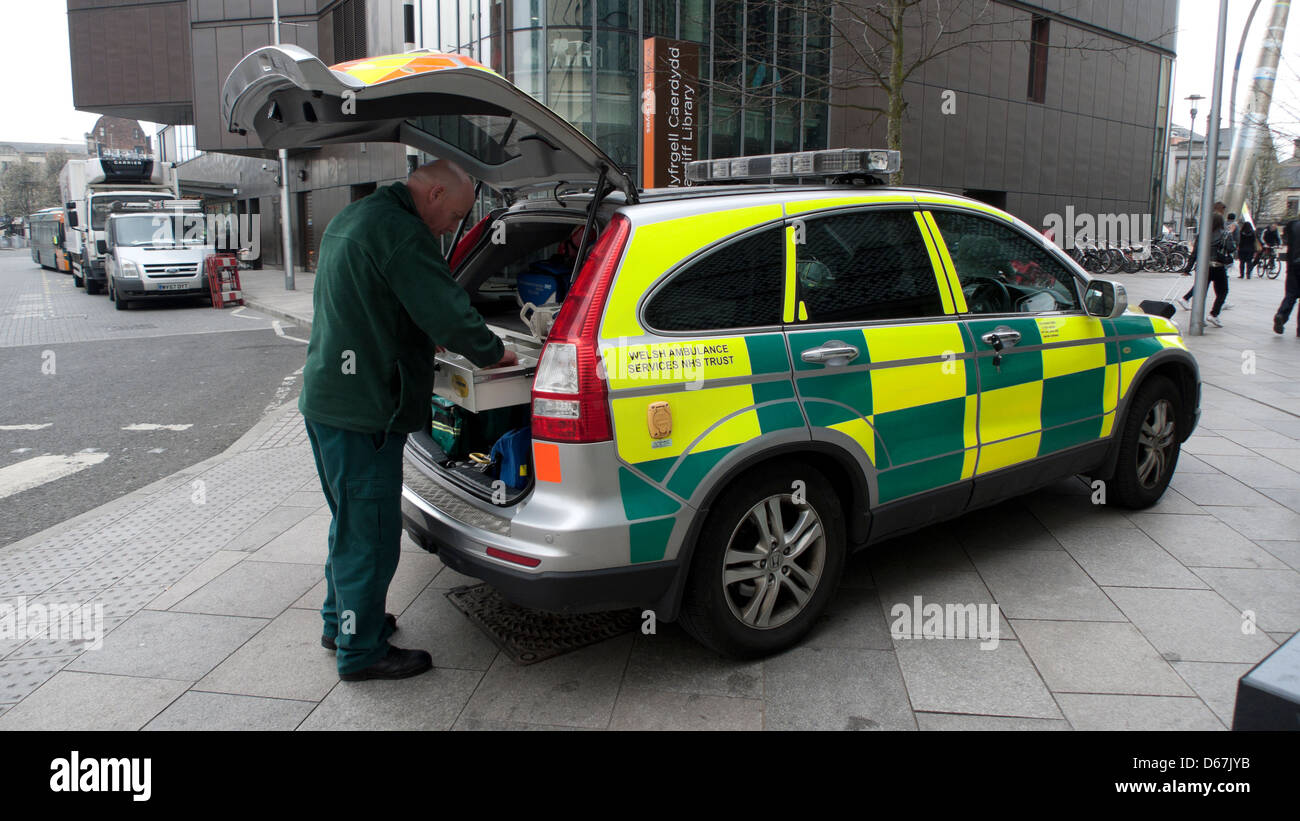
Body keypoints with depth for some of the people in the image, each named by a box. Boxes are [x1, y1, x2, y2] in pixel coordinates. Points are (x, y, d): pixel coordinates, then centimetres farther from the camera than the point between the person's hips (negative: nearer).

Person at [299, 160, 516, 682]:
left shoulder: (351, 218, 16)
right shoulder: (400, 232, -19)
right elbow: (448, 311, -21)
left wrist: (419, 341, 18)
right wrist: (493, 354, -4)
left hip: (325, 399, 11)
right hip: (363, 411, -11)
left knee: (352, 522, 23)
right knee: (369, 531, 2)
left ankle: (342, 622, 38)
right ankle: (361, 652, 15)